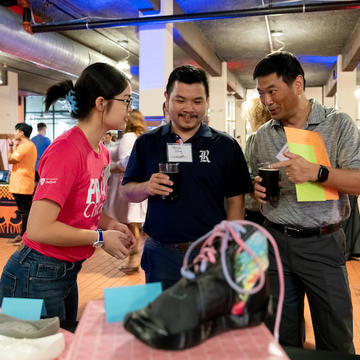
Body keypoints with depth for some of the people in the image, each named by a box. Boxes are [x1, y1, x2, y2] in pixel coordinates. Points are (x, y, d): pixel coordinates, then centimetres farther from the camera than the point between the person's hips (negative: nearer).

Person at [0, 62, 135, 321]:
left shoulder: (101, 152, 3)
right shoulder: (66, 150, -24)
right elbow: (39, 229, -27)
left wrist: (110, 224, -2)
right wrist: (100, 238, -17)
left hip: (68, 272, 9)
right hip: (37, 278, -9)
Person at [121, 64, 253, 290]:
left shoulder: (226, 145, 1)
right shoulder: (147, 143, 5)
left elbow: (236, 201, 1)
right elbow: (127, 191, 7)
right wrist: (147, 188, -15)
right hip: (161, 254, 1)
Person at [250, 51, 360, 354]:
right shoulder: (263, 135, 7)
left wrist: (317, 172, -27)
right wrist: (257, 189, -7)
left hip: (323, 243, -3)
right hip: (275, 241, 3)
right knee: (281, 337, 15)